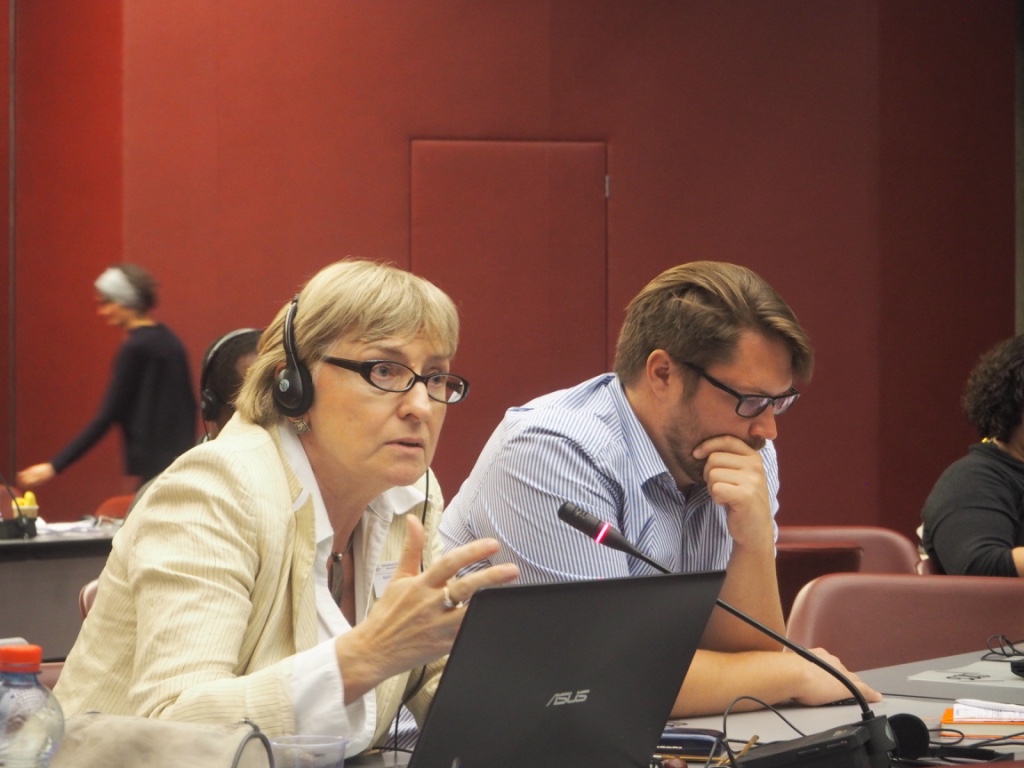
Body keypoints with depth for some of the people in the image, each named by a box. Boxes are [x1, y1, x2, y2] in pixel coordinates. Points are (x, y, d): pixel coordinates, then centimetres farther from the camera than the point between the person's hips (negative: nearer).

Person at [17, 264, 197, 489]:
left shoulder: (135, 349, -14)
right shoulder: (167, 339, 11)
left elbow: (106, 417, -16)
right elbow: (188, 405, 16)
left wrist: (54, 467, -17)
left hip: (157, 467, -9)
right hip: (181, 461, 9)